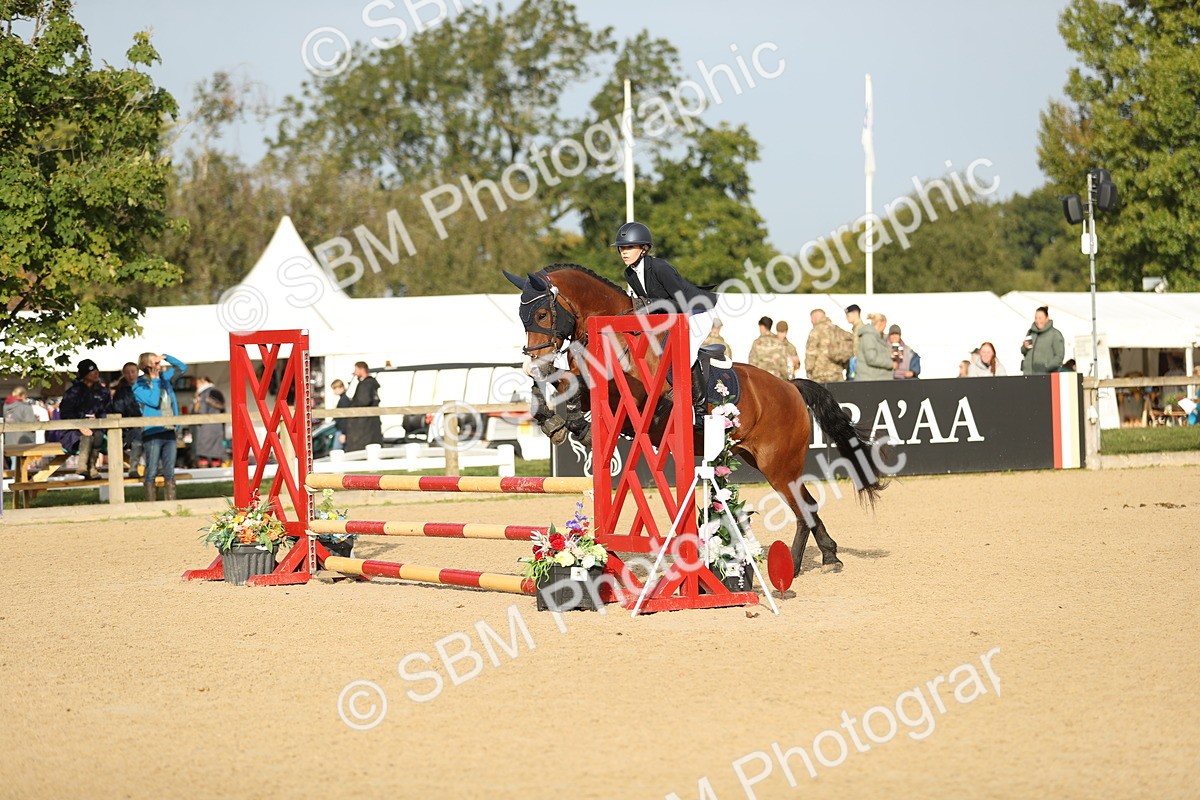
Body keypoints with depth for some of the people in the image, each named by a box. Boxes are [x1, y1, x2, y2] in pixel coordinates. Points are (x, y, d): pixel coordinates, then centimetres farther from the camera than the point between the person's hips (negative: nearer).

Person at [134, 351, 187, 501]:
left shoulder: (164, 377, 13)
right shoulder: (139, 386, -6)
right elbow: (153, 401, -19)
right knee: (152, 472, -4)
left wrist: (166, 357, 8)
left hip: (169, 431, 6)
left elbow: (182, 368, 22)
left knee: (169, 472, 7)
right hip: (152, 432, -6)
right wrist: (155, 379, -13)